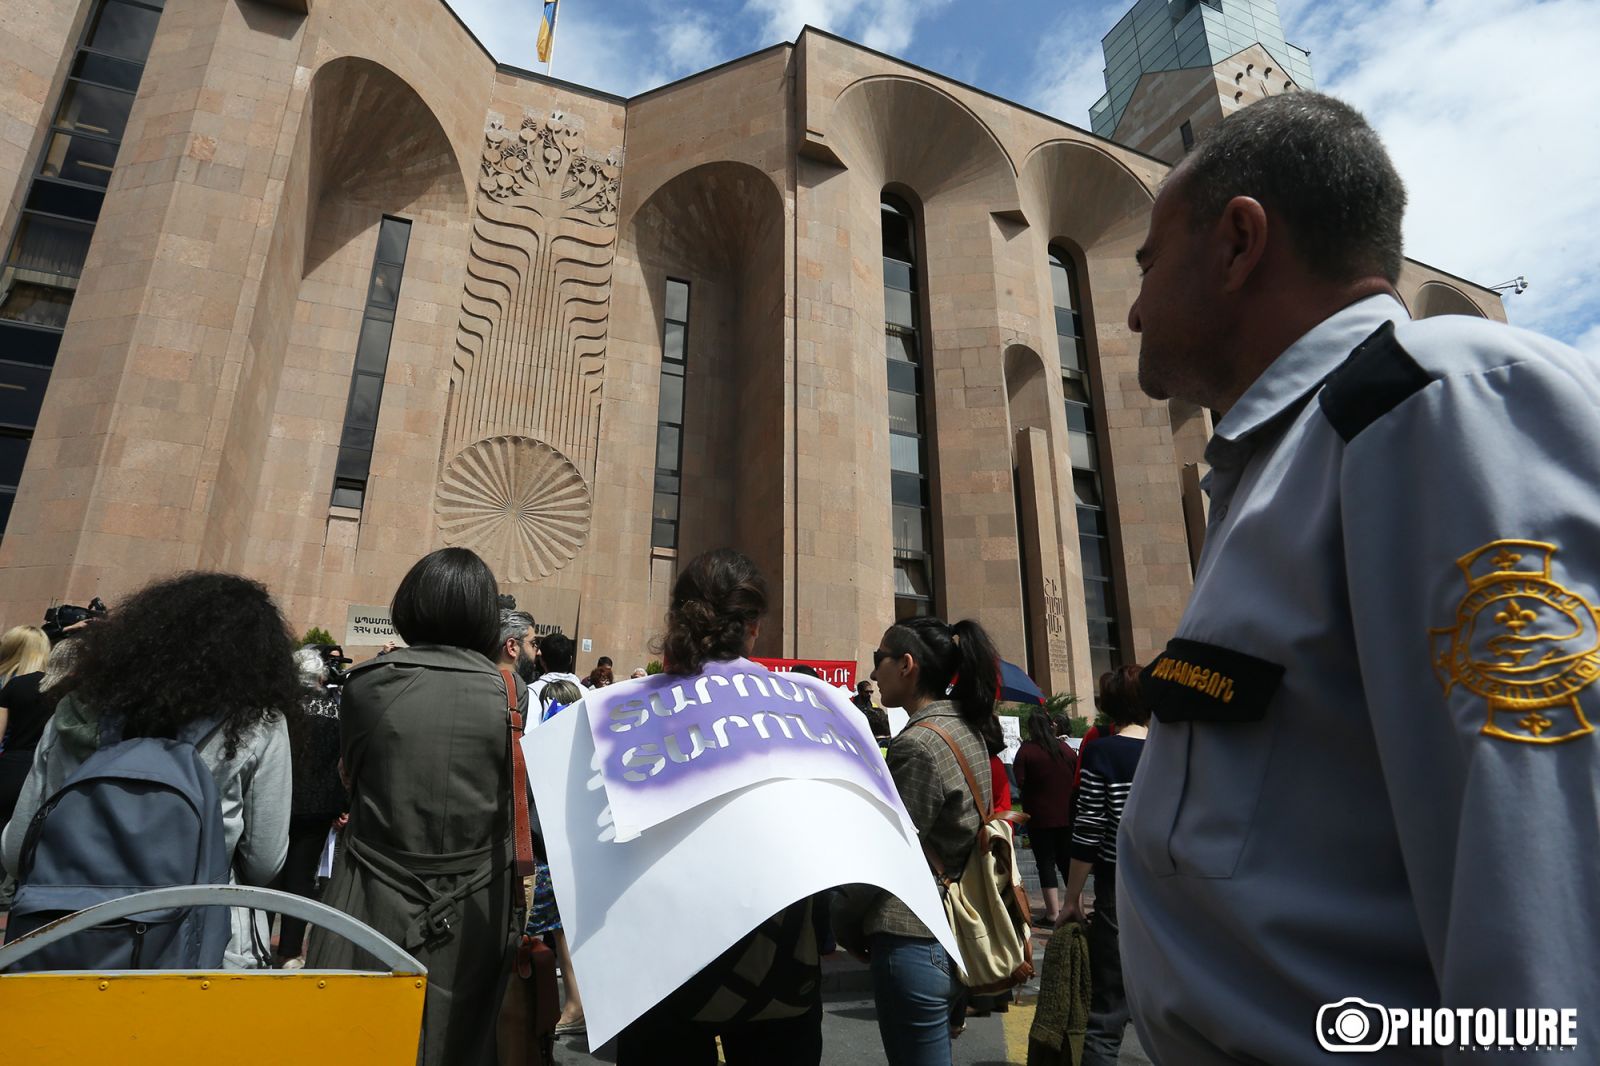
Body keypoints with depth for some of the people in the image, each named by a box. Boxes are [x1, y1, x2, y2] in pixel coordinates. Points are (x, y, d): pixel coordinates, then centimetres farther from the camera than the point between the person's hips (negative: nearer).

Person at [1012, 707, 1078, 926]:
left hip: (1040, 817, -4)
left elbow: (1019, 783, -11)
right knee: (1067, 861, 16)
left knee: (1046, 863, 3)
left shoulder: (1026, 750, -10)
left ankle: (1053, 912, 3)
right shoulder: (1066, 749, 4)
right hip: (1067, 815, 5)